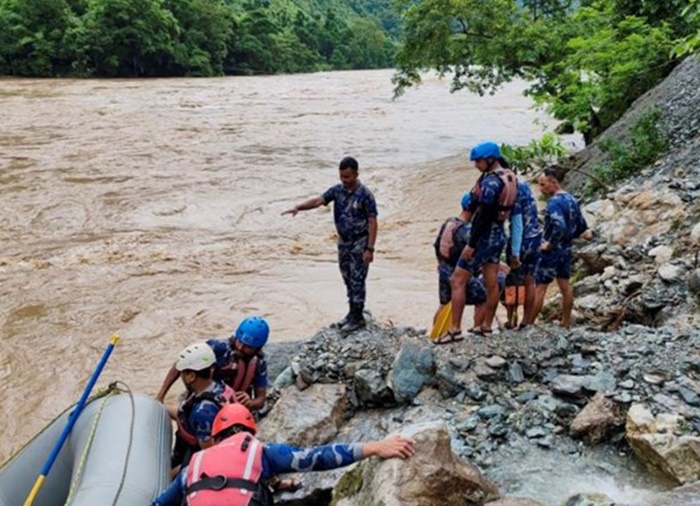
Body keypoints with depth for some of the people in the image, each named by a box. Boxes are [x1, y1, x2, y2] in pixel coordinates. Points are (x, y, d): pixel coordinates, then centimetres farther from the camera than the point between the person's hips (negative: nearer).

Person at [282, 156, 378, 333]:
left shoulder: (365, 194, -17)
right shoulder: (337, 190, 0)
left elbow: (372, 222, -16)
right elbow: (318, 201, -9)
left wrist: (370, 249, -19)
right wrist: (298, 207, -28)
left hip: (359, 243, -6)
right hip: (343, 242, 6)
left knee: (357, 281, -1)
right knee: (348, 280, 15)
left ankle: (358, 318, 9)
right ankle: (352, 312, 27)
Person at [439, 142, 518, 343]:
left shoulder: (490, 182, -21)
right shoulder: (509, 178, 8)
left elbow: (484, 216, -24)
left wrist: (471, 244, -22)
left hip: (484, 237, -10)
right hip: (498, 236, 10)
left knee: (457, 281, -4)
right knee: (492, 283, 13)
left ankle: (455, 330, -4)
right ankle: (486, 326, 23)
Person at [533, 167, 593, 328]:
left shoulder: (554, 202, -19)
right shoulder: (571, 200, 8)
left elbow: (559, 226, -32)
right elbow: (582, 226, 13)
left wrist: (549, 244, -21)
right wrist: (569, 237, 12)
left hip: (551, 251, -9)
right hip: (567, 250, 9)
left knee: (540, 288, -4)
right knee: (565, 286, 14)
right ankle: (566, 323, 21)